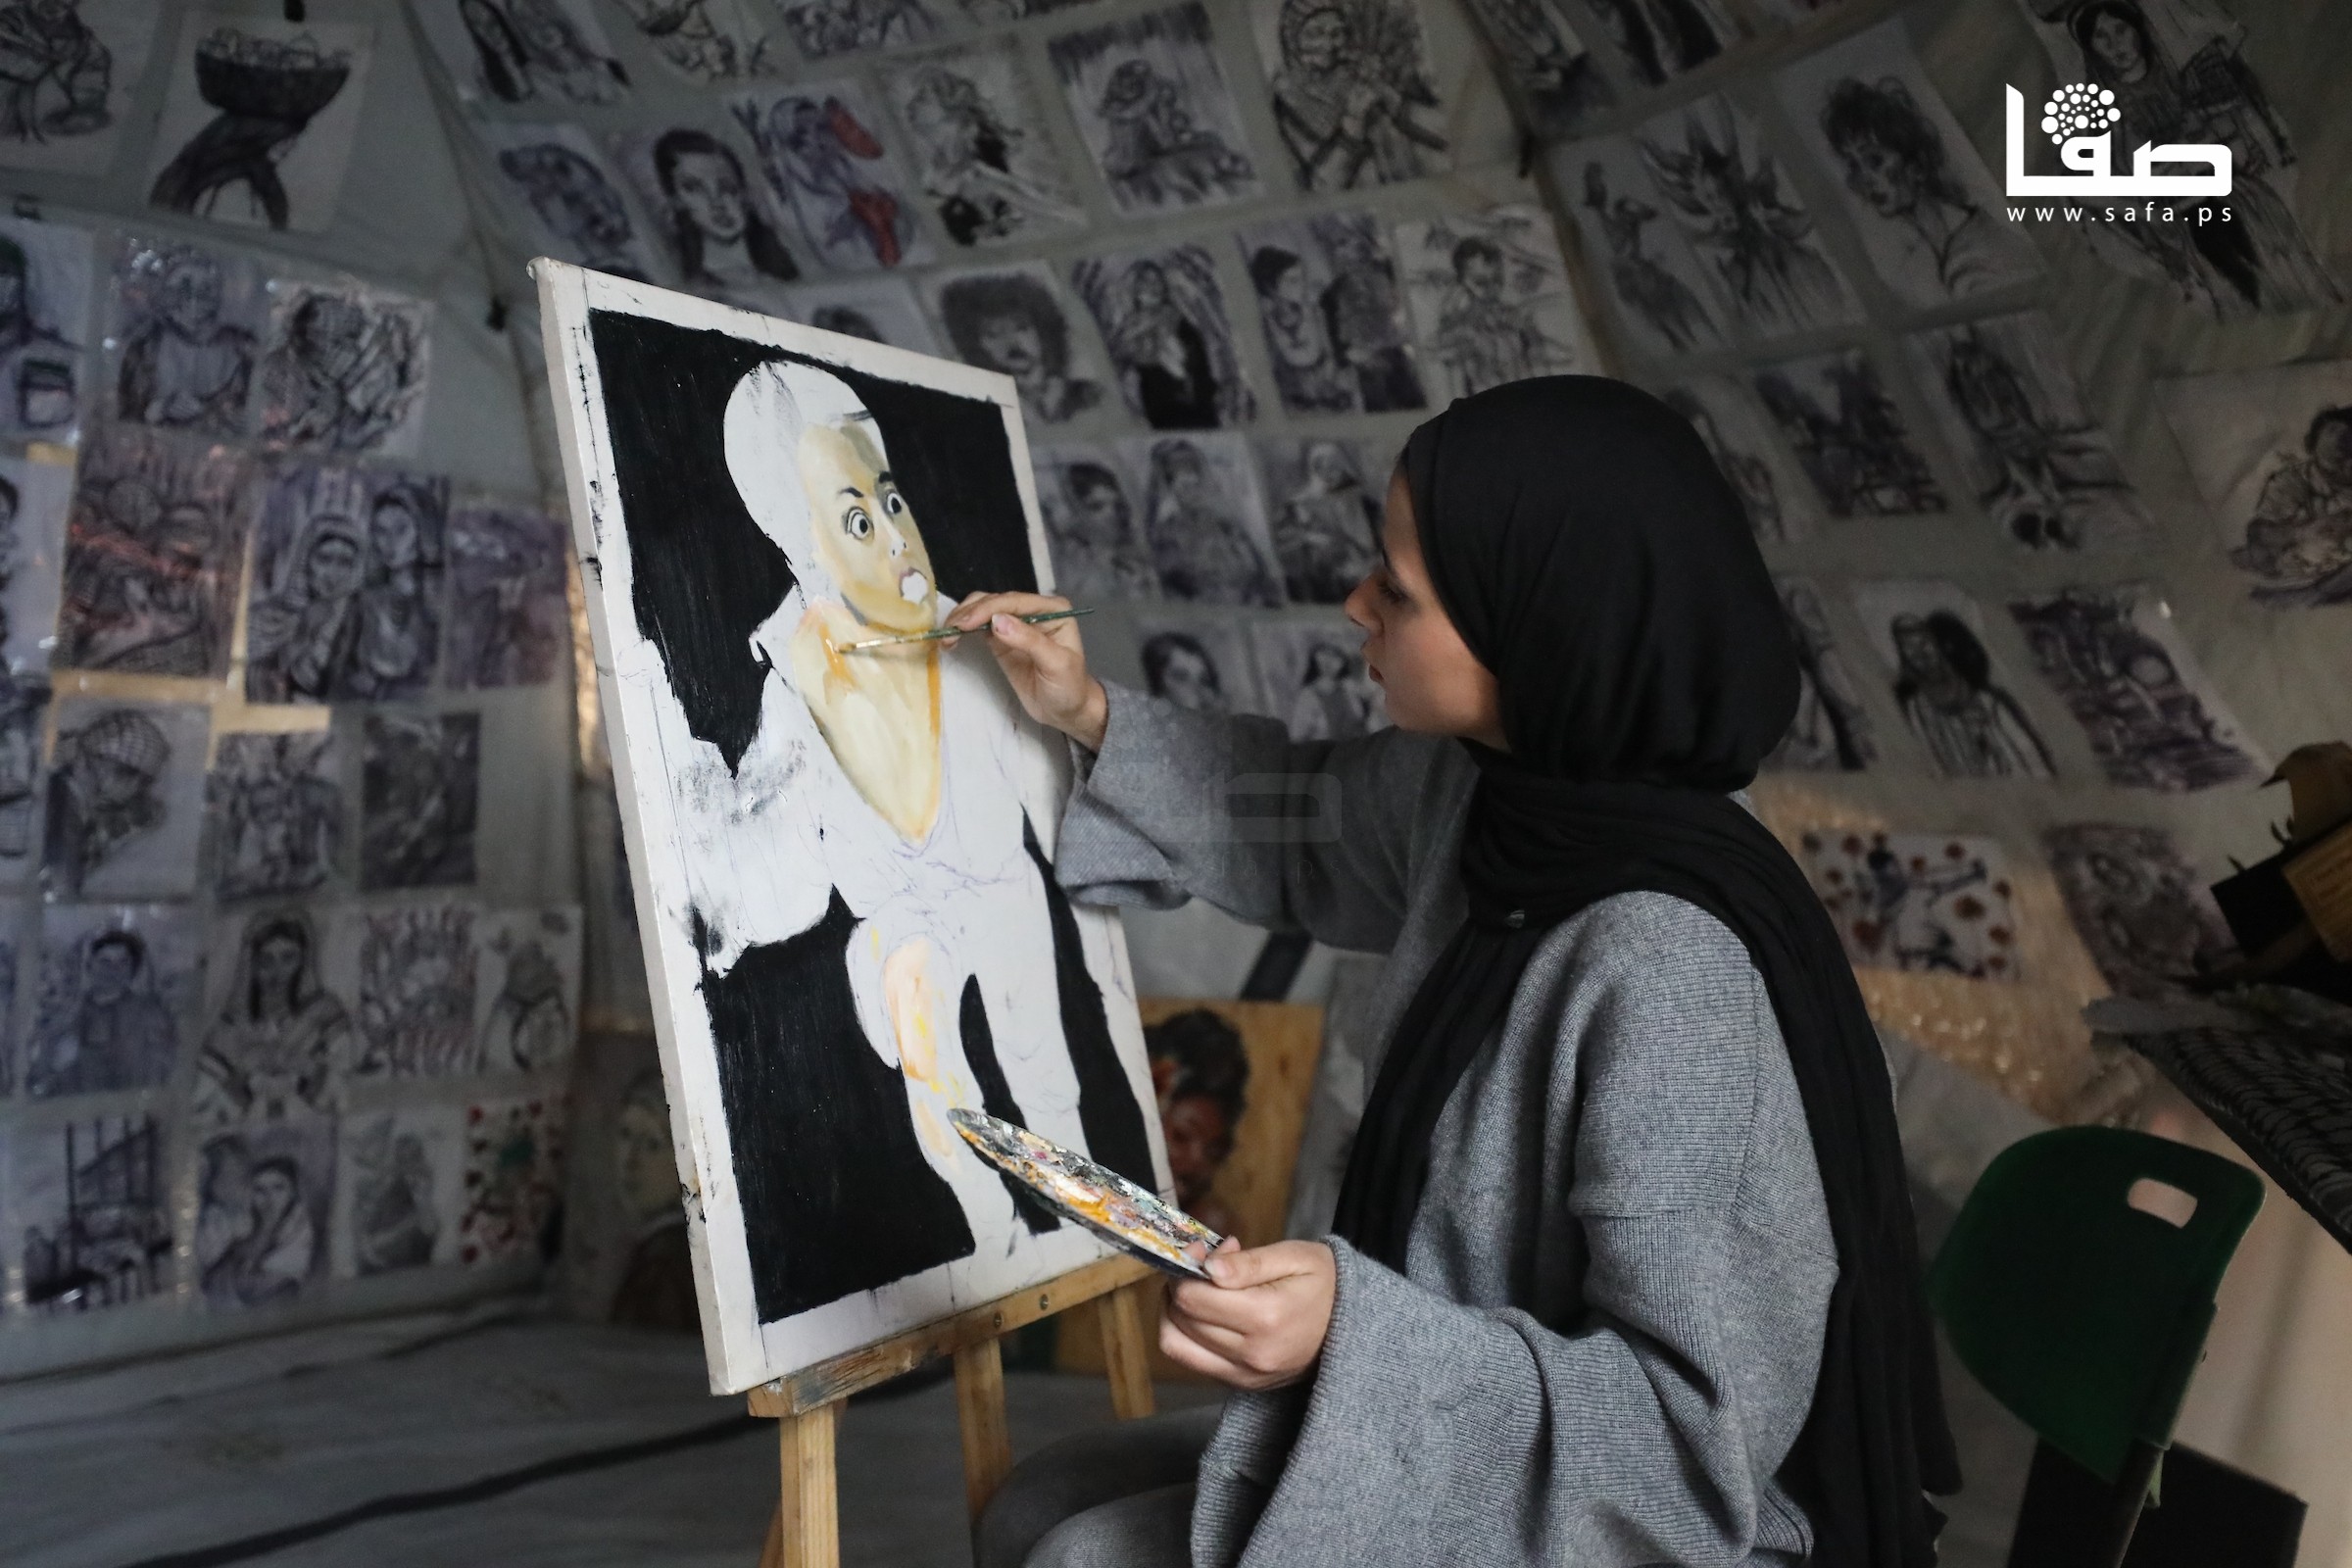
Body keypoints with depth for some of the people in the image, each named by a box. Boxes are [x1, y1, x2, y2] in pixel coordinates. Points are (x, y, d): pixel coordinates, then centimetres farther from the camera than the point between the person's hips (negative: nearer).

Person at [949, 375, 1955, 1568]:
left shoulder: (1668, 974, -33)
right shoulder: (1484, 795, -8)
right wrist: (1092, 722, 4)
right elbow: (1306, 826, 14)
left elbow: (1702, 1424, -27)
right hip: (1475, 1458, 8)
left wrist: (1356, 1332, -36)